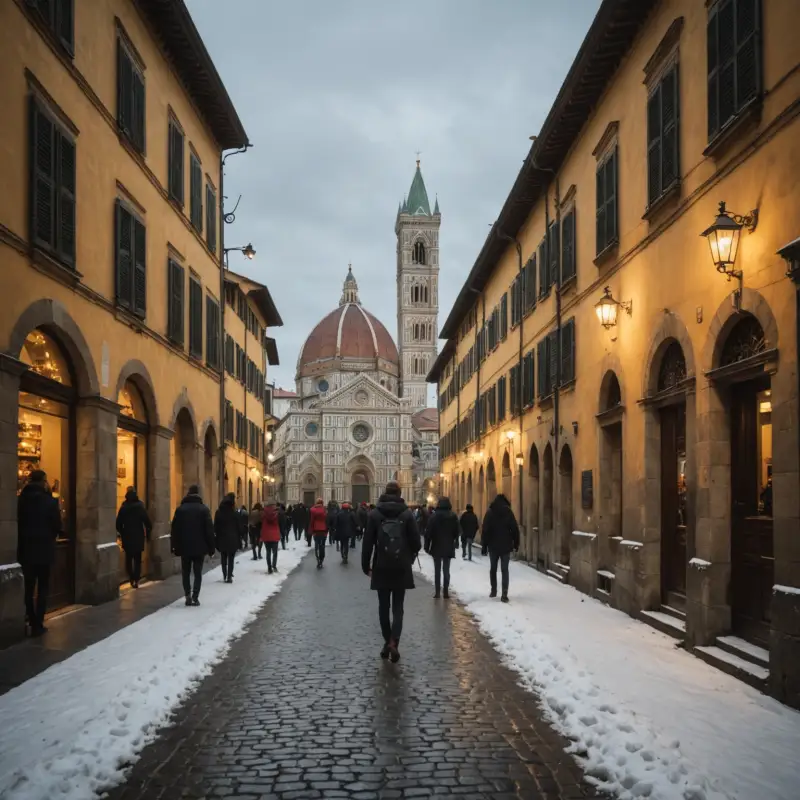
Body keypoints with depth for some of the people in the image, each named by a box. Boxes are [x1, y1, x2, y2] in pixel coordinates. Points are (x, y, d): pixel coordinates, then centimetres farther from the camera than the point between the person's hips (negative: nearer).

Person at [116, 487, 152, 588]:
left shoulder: (123, 508, -2)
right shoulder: (140, 507, -6)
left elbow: (118, 524, 0)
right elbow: (147, 522, -10)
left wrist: (121, 534, 13)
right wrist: (148, 534, 3)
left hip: (127, 537, 1)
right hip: (138, 537, -1)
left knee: (128, 558, 14)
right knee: (138, 559, 4)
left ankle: (131, 578, 12)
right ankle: (136, 580, -2)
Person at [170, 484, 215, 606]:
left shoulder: (180, 509, 1)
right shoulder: (204, 509, -3)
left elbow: (174, 529, 1)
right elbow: (209, 529, -4)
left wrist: (175, 546, 6)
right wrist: (211, 548, 1)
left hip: (184, 547, 1)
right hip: (199, 547, -1)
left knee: (186, 573, 11)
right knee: (198, 573, 5)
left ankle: (188, 595, 0)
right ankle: (195, 597, -5)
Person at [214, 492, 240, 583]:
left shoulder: (219, 512, 0)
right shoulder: (236, 513, -5)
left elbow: (215, 527, 2)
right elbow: (239, 527, -3)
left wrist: (217, 538, 7)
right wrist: (239, 539, 5)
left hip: (222, 539, 2)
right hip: (233, 539, -2)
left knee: (223, 558, 14)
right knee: (231, 559, 1)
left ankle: (225, 575, 14)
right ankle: (229, 577, -4)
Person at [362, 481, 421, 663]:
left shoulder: (374, 514, -3)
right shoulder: (407, 513, -5)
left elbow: (368, 542, -3)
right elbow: (416, 542, -4)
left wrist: (366, 565, 7)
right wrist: (410, 555, 17)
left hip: (381, 567, 0)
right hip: (401, 568, 0)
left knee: (384, 606, 13)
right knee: (398, 607, 4)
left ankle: (387, 642, 17)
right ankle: (394, 642, -13)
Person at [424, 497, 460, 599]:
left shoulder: (433, 516, -8)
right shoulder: (453, 516, -1)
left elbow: (428, 532, -7)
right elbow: (457, 531, 5)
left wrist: (427, 546, -1)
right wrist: (456, 542, 18)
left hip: (436, 547, -2)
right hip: (449, 547, 2)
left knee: (437, 570, 4)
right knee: (446, 570, 6)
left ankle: (437, 592, 0)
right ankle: (446, 592, 2)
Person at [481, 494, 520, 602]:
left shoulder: (490, 513, -1)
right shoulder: (508, 512, -1)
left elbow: (485, 530, -3)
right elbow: (515, 529, -2)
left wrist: (484, 546, 1)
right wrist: (516, 544, 6)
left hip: (493, 546, 0)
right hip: (506, 546, 0)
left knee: (493, 568, 16)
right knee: (505, 570, -1)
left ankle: (493, 591, 20)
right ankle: (504, 594, -10)